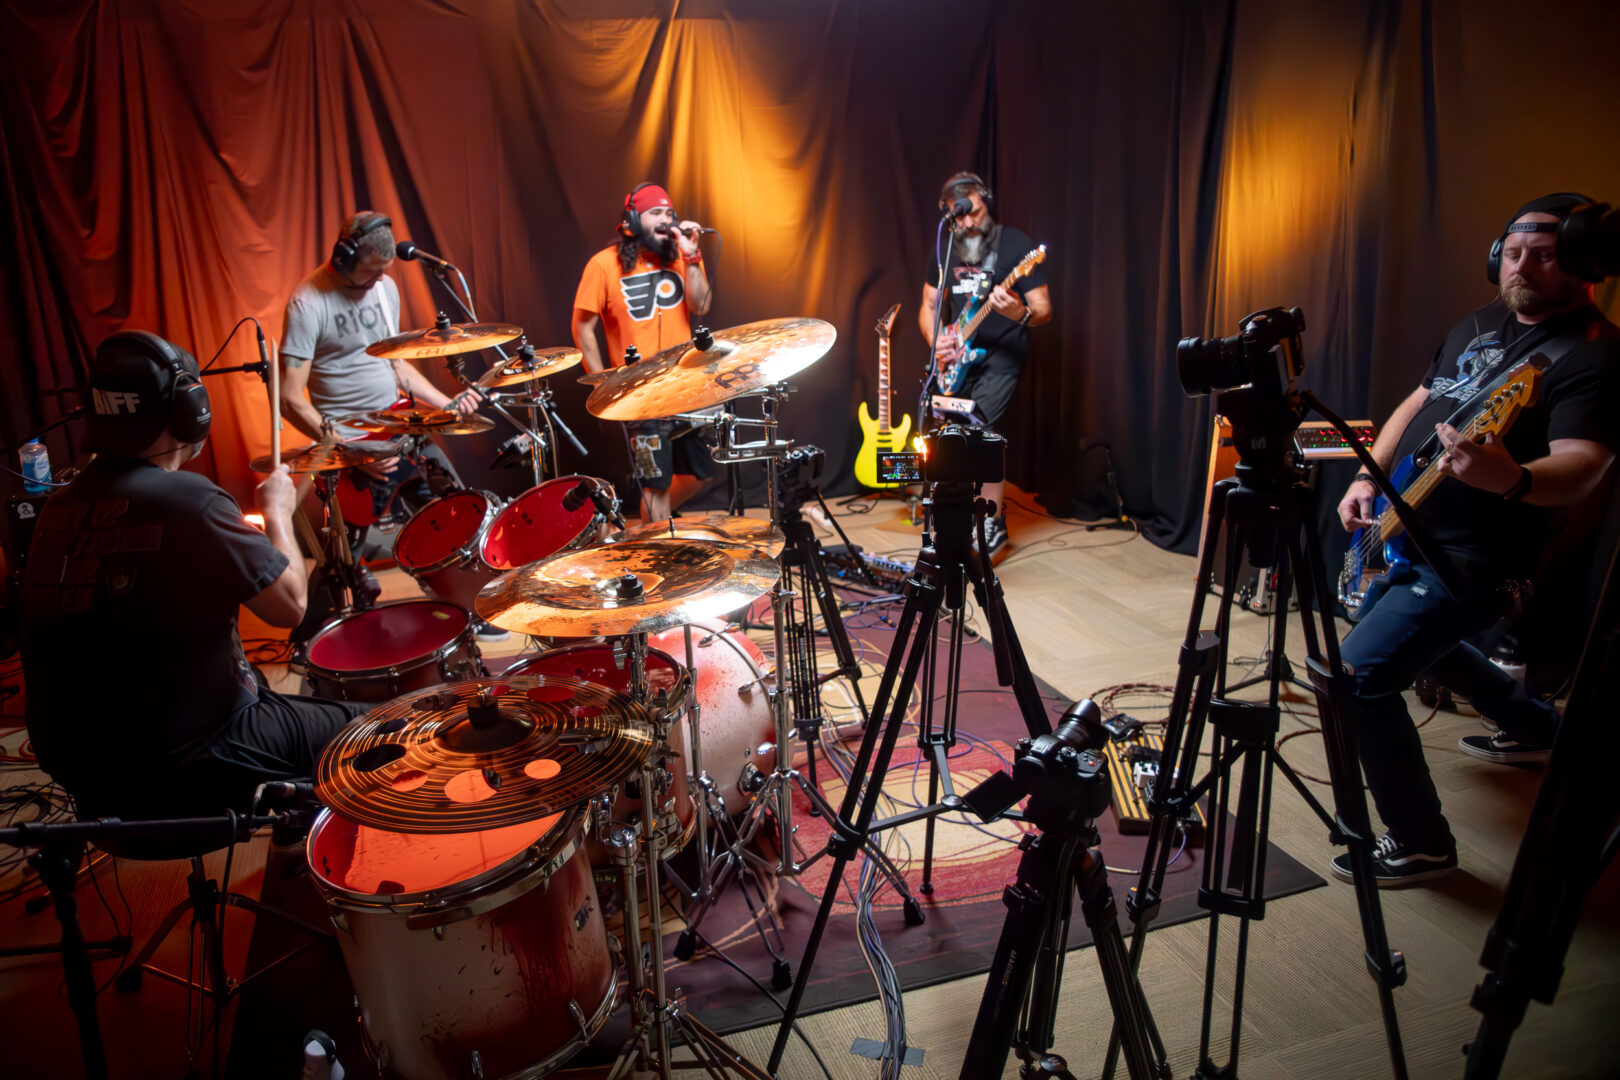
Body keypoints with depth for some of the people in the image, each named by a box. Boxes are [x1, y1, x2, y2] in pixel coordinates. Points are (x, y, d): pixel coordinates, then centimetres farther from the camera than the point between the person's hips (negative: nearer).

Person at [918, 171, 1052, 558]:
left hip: (1001, 355, -6)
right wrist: (936, 341, -5)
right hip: (957, 355, 7)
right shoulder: (944, 251, 7)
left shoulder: (1016, 246, -10)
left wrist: (1020, 313, -34)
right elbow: (928, 306, 15)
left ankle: (993, 525, -8)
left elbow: (1044, 310, -11)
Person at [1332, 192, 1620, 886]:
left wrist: (1511, 480, -52)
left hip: (1470, 560, -10)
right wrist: (1368, 477, 4)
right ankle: (1531, 725, 53)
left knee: (1356, 677, -19)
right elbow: (1419, 402, 19)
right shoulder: (1483, 323, 10)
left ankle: (1420, 844, -2)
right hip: (1409, 535, 10)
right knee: (1416, 636, 32)